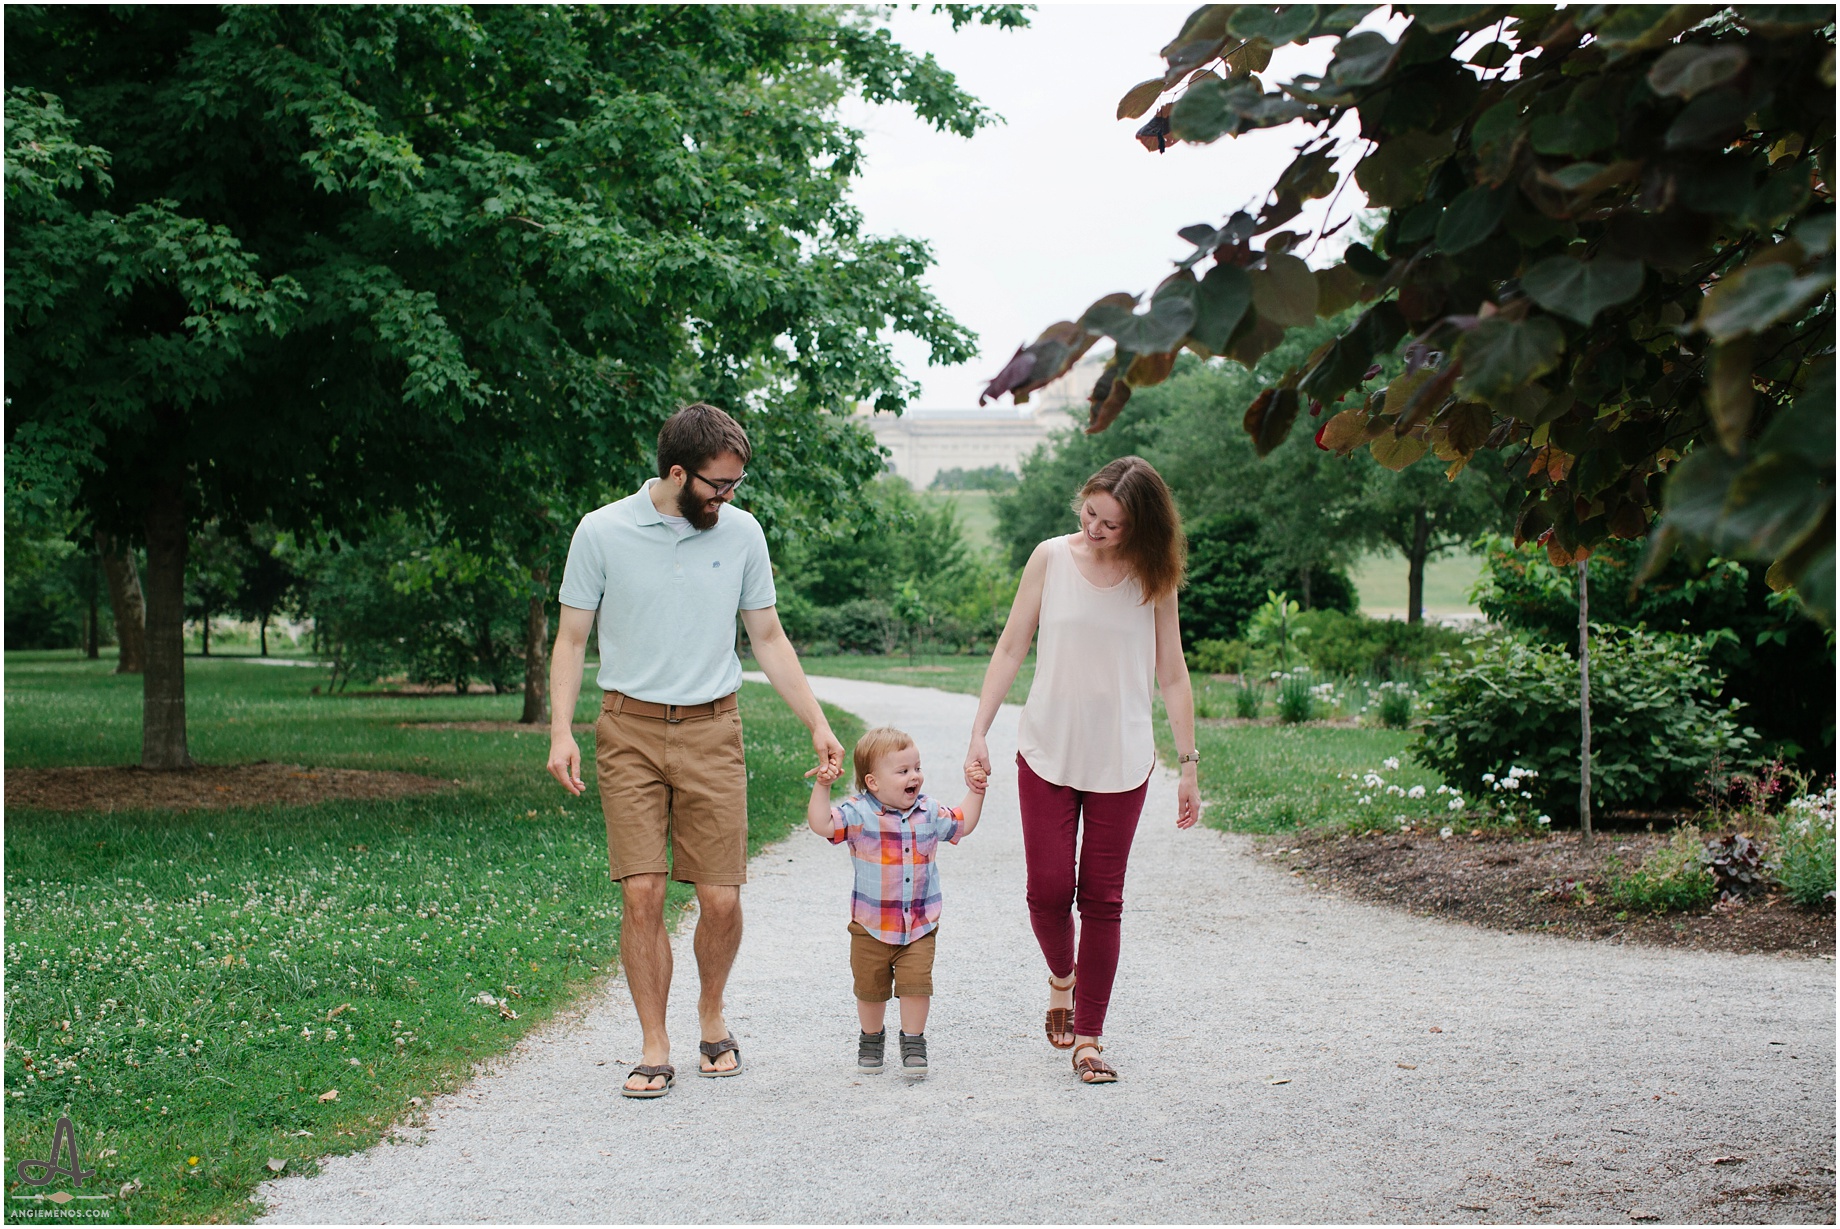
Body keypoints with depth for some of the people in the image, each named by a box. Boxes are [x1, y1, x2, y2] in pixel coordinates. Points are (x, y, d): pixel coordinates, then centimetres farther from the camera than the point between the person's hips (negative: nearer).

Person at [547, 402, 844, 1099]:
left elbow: (768, 638, 13)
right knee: (641, 894, -7)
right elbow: (572, 638, 3)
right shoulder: (602, 532, -2)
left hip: (712, 730, 2)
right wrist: (561, 732, -9)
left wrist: (818, 724, 8)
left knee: (720, 899, -2)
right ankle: (655, 1049, 5)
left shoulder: (741, 533, 5)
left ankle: (712, 1017, 24)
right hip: (629, 730, -2)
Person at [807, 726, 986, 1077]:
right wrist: (822, 787, -28)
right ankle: (872, 1038, 34)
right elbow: (822, 824, -21)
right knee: (871, 988, 12)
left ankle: (913, 1043, 12)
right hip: (871, 928, -2)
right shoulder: (858, 814, -11)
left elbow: (963, 823, 17)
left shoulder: (929, 813, 2)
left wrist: (976, 790, 9)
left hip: (920, 926, 2)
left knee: (916, 985, -6)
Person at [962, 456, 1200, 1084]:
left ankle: (1089, 1037, 10)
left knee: (1101, 897, 2)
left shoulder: (1154, 577, -2)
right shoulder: (1051, 558, -3)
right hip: (1047, 753, 0)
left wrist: (1189, 765, 4)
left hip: (1121, 760, 0)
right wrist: (979, 736, -3)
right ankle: (1062, 977, 29)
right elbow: (1010, 650, 2)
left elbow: (1172, 676, 4)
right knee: (1049, 890, -3)